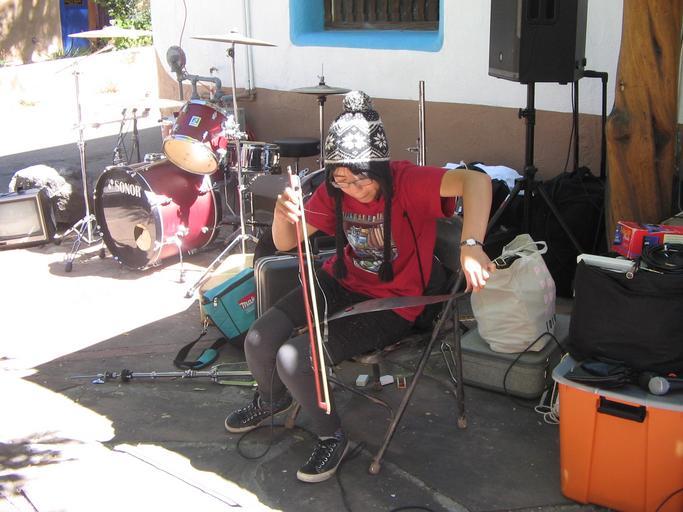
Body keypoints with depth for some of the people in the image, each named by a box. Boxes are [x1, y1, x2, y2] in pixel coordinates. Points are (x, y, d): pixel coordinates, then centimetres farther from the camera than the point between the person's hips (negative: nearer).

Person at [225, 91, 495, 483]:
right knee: (259, 340, -7)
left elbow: (476, 181, -41)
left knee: (293, 358, -21)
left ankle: (333, 436, 8)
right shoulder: (333, 192, -6)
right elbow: (286, 243, -1)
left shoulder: (408, 182, -25)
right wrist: (283, 212, -25)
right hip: (342, 283, 6)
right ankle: (272, 400, 30)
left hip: (391, 303, -6)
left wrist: (471, 246, -55)